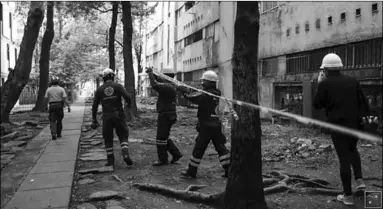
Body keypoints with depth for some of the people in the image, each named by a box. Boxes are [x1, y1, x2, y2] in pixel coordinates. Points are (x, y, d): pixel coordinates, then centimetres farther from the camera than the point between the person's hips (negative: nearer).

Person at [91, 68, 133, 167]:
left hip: (107, 117, 1)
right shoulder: (118, 86, 0)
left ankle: (110, 160, 15)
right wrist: (129, 104, 10)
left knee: (108, 139, 12)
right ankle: (125, 155, -10)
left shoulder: (100, 89, 5)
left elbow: (94, 106, 5)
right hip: (119, 115, -1)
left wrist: (94, 120, 12)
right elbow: (127, 97, -13)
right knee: (123, 136, 9)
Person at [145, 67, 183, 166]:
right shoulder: (170, 86, 13)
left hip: (166, 116, -10)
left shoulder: (167, 87, -18)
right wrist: (152, 73, 10)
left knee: (161, 138, 0)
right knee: (164, 137, 19)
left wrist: (150, 73, -20)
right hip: (168, 115, 10)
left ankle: (163, 160, 9)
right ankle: (176, 153, 21)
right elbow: (158, 81, 23)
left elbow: (155, 85, -31)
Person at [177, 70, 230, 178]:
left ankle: (191, 171, 15)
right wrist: (186, 90, 8)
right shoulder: (217, 93, 9)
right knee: (220, 147, 11)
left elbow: (191, 97, -17)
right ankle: (229, 170, 11)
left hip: (206, 126, -8)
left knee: (198, 148, 4)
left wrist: (183, 90, -1)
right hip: (216, 125, 8)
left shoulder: (205, 94, -17)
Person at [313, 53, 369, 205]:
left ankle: (348, 196, 11)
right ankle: (359, 180, 21)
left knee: (344, 158, 4)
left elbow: (317, 105, -2)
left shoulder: (325, 84, -10)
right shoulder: (352, 81, 3)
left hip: (337, 126, -4)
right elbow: (363, 102, 4)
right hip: (354, 124, 4)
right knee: (352, 150, 30)